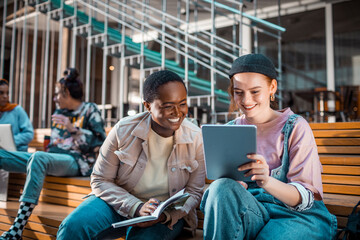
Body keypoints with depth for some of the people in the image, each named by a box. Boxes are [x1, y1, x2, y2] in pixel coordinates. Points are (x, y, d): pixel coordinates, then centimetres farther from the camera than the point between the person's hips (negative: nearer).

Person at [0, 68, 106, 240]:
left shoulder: (90, 110, 3)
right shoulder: (59, 113, 22)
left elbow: (100, 141, -10)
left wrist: (73, 128, -17)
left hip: (76, 162, -7)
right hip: (52, 158, 8)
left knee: (38, 157, -37)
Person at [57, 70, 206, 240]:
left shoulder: (196, 138, -10)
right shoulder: (123, 130, -11)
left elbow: (194, 192, -3)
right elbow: (100, 181, -7)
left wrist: (165, 215, -22)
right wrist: (137, 207, -22)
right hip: (120, 202, 1)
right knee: (73, 226, -23)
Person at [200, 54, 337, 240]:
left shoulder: (295, 127, -4)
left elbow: (306, 197, -9)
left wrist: (267, 181, -30)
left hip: (298, 215, -3)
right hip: (247, 210, 4)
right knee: (221, 188, -30)